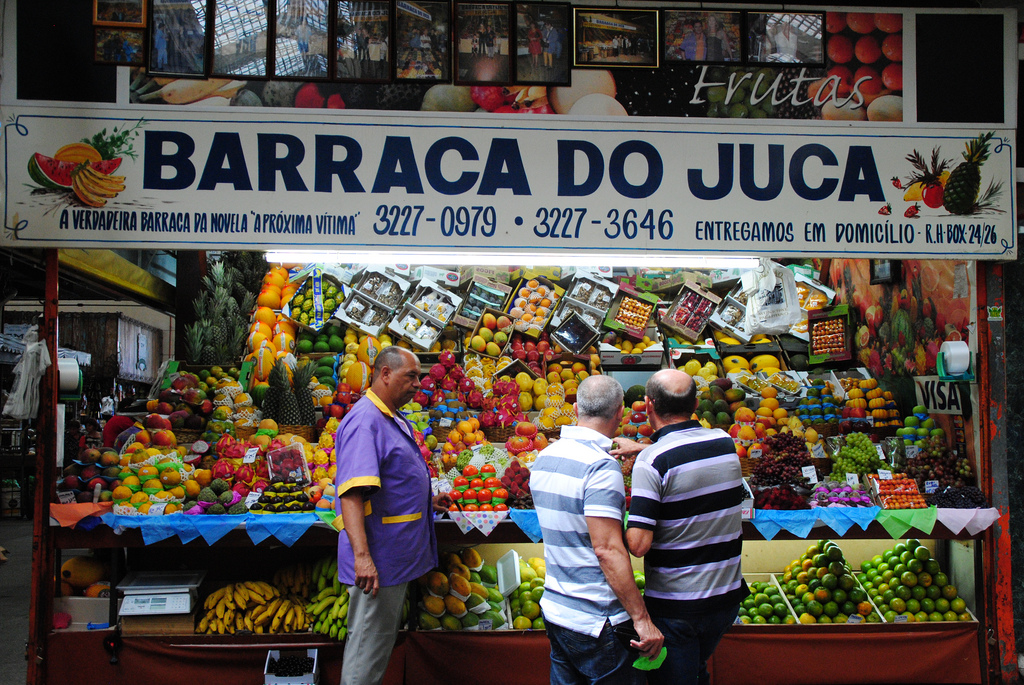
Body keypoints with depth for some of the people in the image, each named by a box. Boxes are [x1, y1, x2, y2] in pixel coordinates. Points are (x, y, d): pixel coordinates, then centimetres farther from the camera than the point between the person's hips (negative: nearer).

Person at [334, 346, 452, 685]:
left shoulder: (395, 421, 14)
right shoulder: (364, 421, -19)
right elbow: (352, 492, -29)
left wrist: (426, 501, 16)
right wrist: (362, 555, -36)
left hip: (396, 556, 10)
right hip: (378, 561, -10)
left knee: (381, 641, 19)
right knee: (368, 648, 0)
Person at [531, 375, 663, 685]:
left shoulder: (544, 457, 6)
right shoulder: (601, 466, -19)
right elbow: (607, 550, -23)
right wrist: (642, 618, -20)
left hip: (555, 611, 8)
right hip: (596, 623, -8)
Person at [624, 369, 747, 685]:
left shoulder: (652, 461, -20)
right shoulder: (725, 443, -3)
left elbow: (638, 544, -23)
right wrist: (640, 448, 17)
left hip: (675, 605, -6)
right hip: (728, 596, 6)